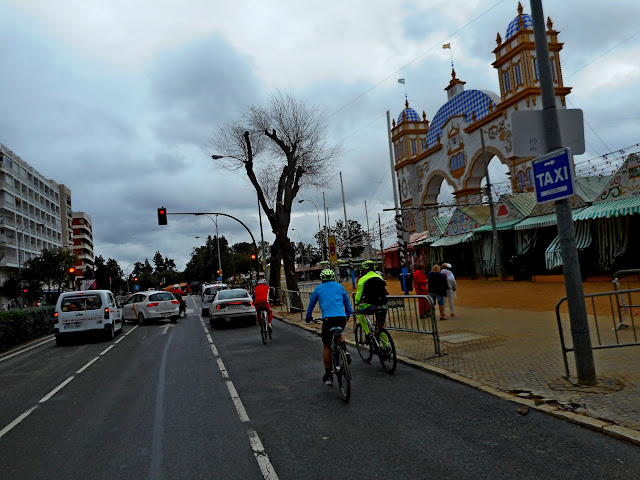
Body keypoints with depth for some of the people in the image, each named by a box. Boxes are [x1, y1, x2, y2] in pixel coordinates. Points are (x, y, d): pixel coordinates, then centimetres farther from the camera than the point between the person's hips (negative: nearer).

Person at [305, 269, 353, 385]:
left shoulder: (318, 288, 15)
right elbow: (347, 301, 27)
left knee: (327, 346, 11)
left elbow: (311, 304, 24)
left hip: (328, 318, -2)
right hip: (341, 318, 2)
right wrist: (349, 313, 44)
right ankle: (344, 349, 3)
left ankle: (328, 375, 12)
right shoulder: (339, 286, 18)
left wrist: (308, 316, 40)